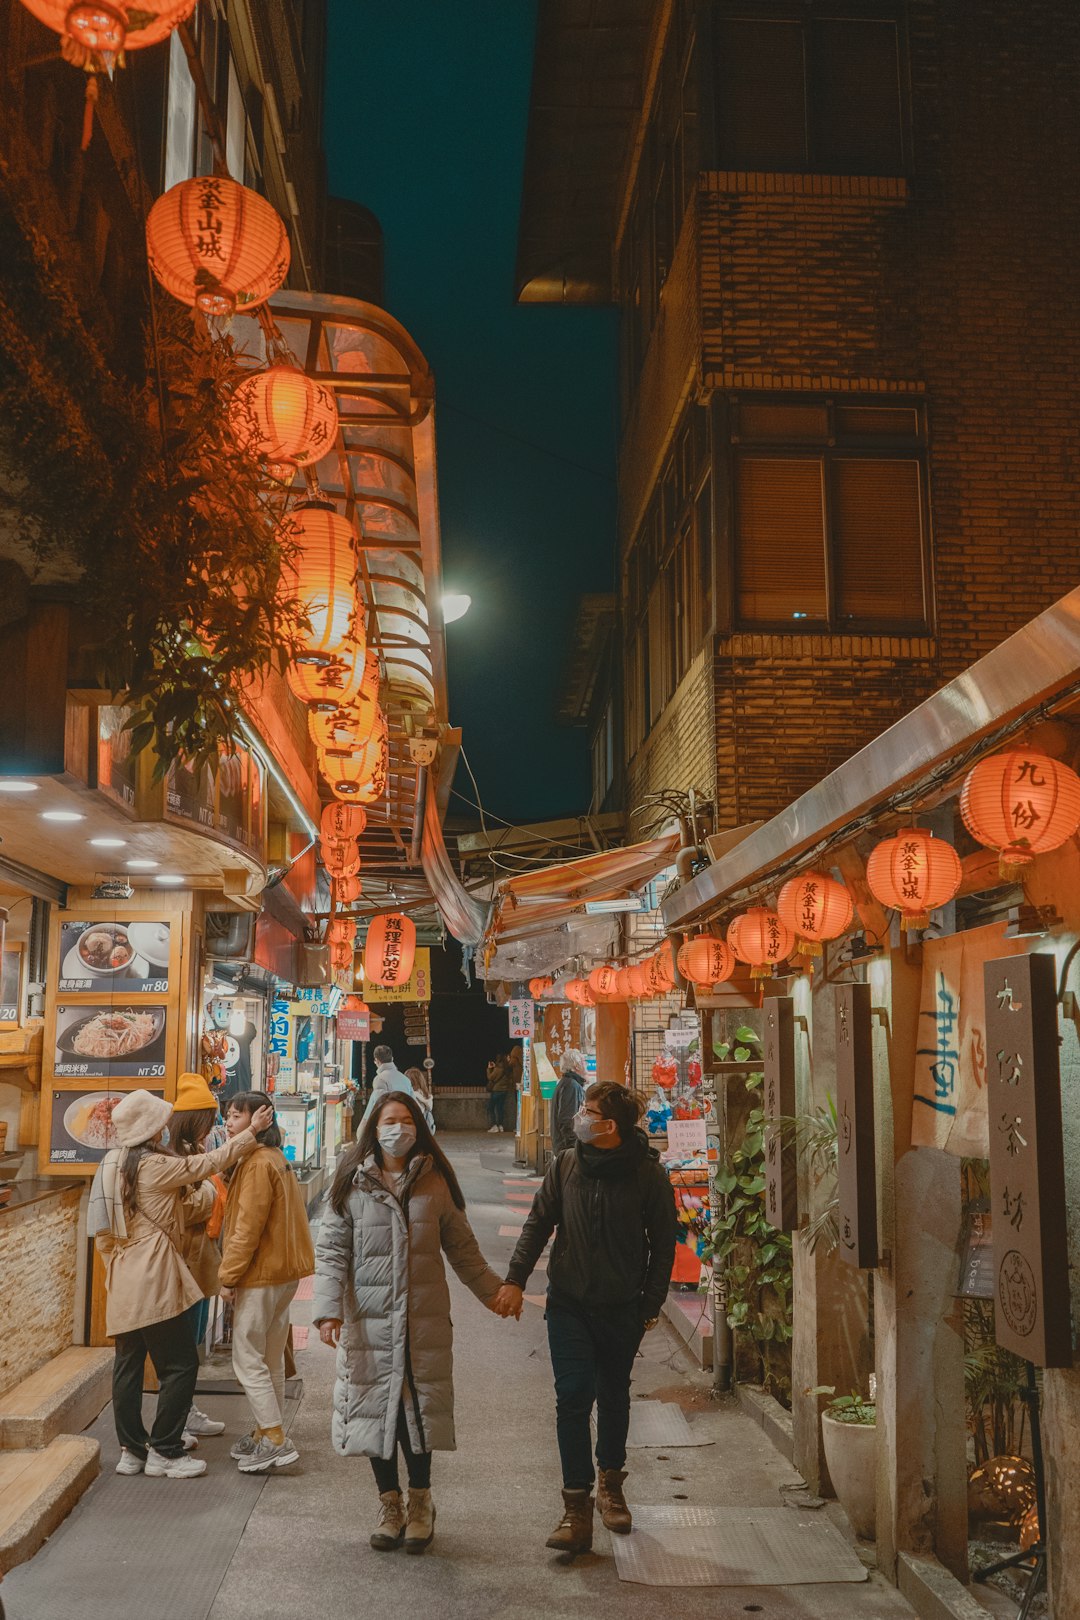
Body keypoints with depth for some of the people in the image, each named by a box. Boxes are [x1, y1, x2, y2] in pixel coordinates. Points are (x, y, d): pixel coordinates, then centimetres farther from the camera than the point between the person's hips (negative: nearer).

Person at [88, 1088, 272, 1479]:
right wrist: (252, 1131, -5)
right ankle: (164, 1452, 4)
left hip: (123, 1281, 9)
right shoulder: (154, 1166, -15)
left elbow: (102, 1233, 13)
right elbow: (209, 1163, -12)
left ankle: (131, 1450, 18)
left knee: (128, 1365, 12)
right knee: (180, 1364, 0)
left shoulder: (110, 1165, 9)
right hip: (155, 1279, -9)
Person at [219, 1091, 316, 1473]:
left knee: (248, 1360, -2)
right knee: (270, 1359, 17)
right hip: (283, 1271, 10)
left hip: (260, 1275, -10)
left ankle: (275, 1440, -1)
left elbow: (248, 1227, -21)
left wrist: (228, 1275, -14)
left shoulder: (258, 1163, -18)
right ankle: (269, 1432, 26)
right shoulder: (275, 1158, 13)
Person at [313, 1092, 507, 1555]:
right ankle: (390, 1506, 25)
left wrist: (492, 1291, 7)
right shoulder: (352, 1183, -1)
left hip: (425, 1320, 1)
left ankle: (420, 1504, 24)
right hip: (369, 1321, 0)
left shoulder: (435, 1182, 4)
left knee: (420, 1408, 4)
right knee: (377, 1409, 6)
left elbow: (461, 1247, 11)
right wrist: (328, 1309, -13)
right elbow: (331, 1251, -2)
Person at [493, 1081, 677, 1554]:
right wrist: (515, 1279, -4)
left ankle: (610, 1484, 35)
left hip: (622, 1309, -1)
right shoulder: (565, 1166, -3)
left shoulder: (648, 1175, -9)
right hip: (569, 1305, 1)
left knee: (614, 1399, 14)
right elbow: (538, 1223, 5)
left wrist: (650, 1306, -1)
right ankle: (577, 1507, -2)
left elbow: (663, 1245, -2)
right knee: (573, 1397, -7)